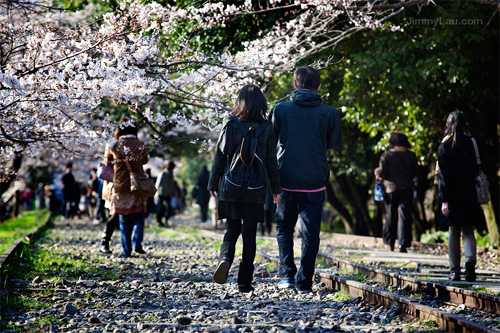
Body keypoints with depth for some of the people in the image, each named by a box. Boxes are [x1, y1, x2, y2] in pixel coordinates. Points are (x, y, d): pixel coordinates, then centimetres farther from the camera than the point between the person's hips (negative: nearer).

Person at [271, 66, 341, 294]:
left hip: (286, 179, 0)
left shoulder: (280, 109, -4)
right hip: (314, 181, 0)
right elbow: (335, 142, 10)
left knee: (284, 227, 18)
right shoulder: (329, 113, -4)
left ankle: (287, 275, 8)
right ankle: (304, 282, 5)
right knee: (311, 233, 6)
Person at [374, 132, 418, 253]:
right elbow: (415, 174, 9)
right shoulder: (411, 156, 2)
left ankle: (389, 243, 18)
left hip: (391, 189, 0)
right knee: (404, 215, -3)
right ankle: (403, 244, -14)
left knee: (390, 216, 10)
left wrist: (376, 172, 13)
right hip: (407, 189, 1)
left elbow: (381, 172, -8)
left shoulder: (387, 155, -4)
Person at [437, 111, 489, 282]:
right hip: (471, 196, 1)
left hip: (452, 197, -1)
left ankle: (455, 271, 12)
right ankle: (470, 260, -16)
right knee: (468, 232, 10)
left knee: (454, 233, 12)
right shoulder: (476, 145, -3)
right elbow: (486, 168, 0)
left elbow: (443, 176, -9)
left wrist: (444, 200, -11)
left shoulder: (444, 147, -6)